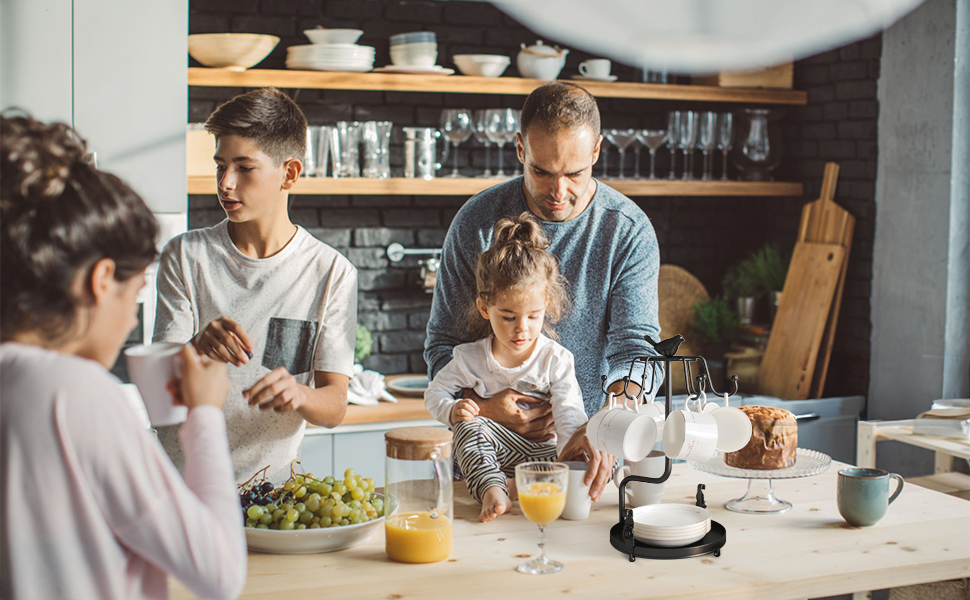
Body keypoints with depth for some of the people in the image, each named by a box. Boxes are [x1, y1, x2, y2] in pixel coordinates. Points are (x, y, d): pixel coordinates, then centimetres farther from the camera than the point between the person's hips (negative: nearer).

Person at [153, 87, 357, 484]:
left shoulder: (332, 272, 1)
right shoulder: (185, 256, 4)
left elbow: (335, 406, -1)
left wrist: (297, 394, -24)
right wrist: (198, 348, -23)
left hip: (270, 479, 0)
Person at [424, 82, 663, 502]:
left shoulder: (629, 231, -4)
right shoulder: (478, 222, -3)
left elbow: (636, 347, -11)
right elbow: (443, 344, 2)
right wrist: (483, 407, -19)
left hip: (586, 445, 0)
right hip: (491, 446, 0)